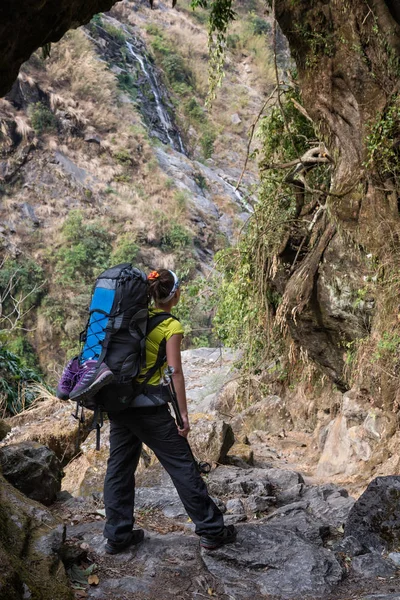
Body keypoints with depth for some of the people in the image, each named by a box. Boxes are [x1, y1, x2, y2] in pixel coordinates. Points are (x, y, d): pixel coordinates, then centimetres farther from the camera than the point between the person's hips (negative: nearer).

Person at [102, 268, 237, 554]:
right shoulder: (171, 325, -9)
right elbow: (175, 371, -13)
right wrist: (183, 414, -8)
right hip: (149, 402, -6)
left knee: (120, 466, 13)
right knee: (182, 465, 3)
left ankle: (117, 535, 19)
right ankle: (212, 530, 11)